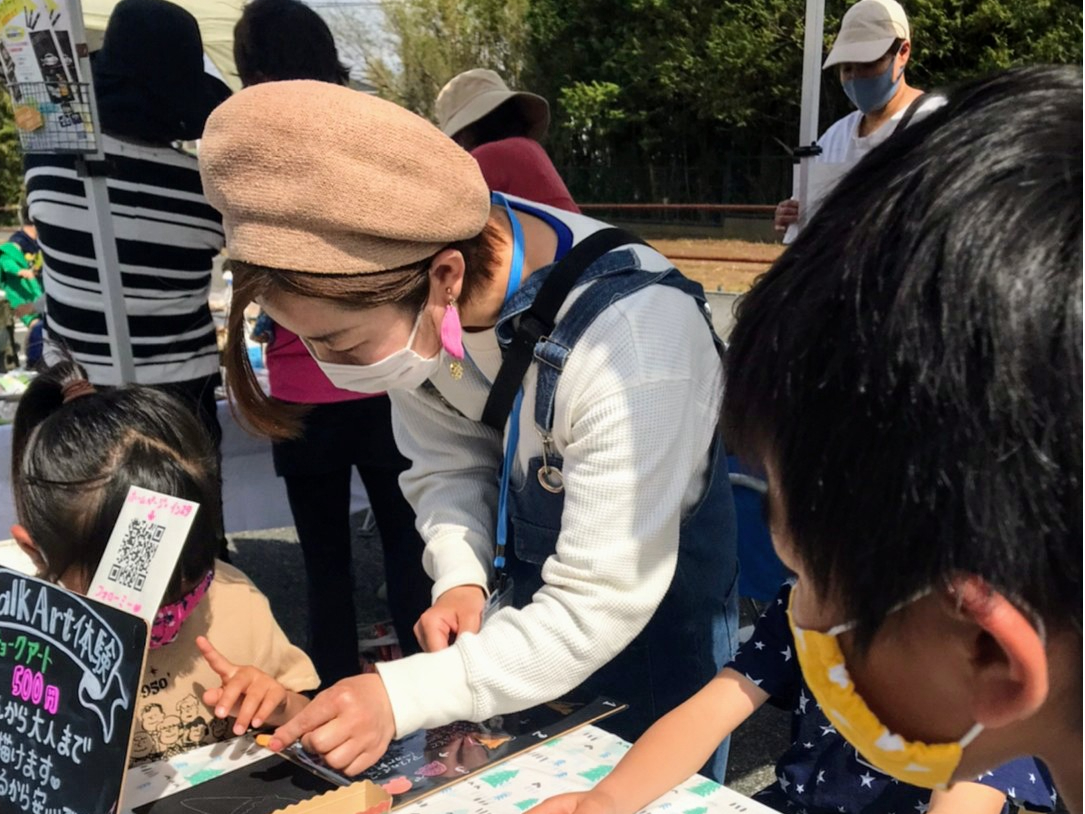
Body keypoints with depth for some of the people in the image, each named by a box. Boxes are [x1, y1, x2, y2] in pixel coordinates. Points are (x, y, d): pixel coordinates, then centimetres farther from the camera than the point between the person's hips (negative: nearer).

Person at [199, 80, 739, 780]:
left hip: (650, 611, -5)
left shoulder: (631, 341, -38)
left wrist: (403, 697, -35)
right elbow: (447, 463, -5)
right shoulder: (414, 302, -19)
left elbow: (602, 605, -32)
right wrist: (462, 578, -21)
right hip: (518, 594, 5)